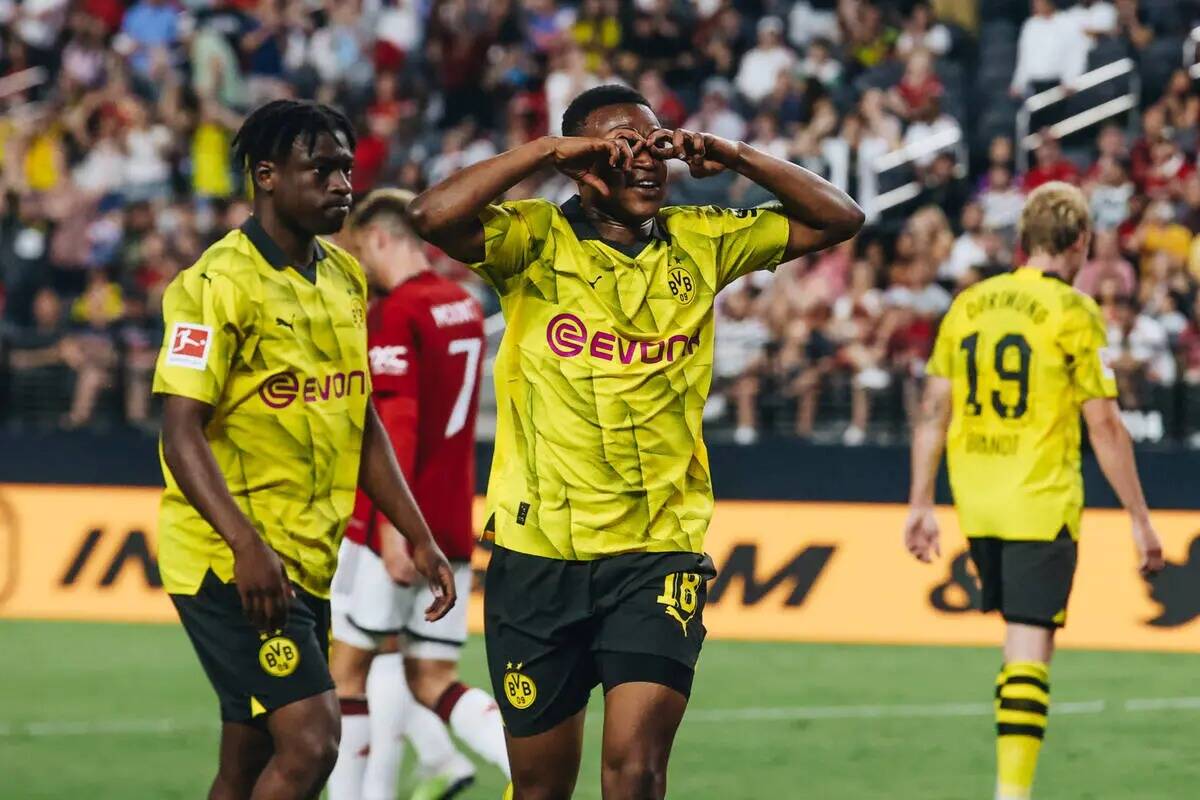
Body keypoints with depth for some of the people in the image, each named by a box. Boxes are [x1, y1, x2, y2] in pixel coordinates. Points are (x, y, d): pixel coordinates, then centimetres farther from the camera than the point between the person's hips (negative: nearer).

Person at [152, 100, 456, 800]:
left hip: (308, 561, 8)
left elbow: (361, 421, 20)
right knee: (310, 743, -18)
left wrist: (419, 539, 14)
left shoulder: (345, 278, 13)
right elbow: (182, 433, -18)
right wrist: (248, 546, -29)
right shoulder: (219, 284, -13)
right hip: (232, 561, -8)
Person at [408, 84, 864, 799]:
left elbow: (841, 218, 9)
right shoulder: (536, 240, -2)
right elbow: (433, 216, -21)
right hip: (538, 553, -1)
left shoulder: (699, 243, 7)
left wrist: (735, 158, -3)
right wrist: (546, 150, -17)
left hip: (660, 552, 1)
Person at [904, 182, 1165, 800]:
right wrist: (1139, 519, -3)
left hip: (976, 502, 5)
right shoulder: (1074, 314, -8)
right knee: (1029, 649, -5)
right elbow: (1104, 428, -9)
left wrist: (920, 505, 14)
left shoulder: (968, 305, 7)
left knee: (1023, 630, 21)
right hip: (1042, 502, -5)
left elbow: (933, 412, 8)